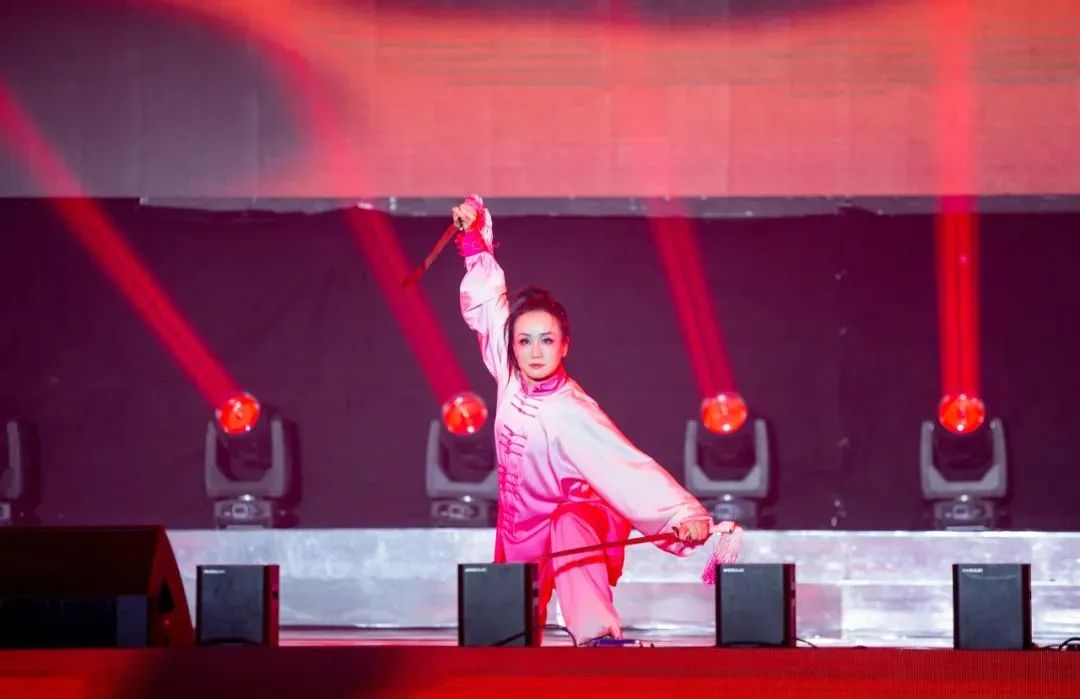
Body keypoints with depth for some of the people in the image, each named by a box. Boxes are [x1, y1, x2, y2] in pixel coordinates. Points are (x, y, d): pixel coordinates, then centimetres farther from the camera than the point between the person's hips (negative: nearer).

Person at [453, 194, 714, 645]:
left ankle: (598, 634, -60)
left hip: (574, 519, -7)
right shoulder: (512, 379, -12)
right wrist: (473, 236, -1)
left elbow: (627, 466, -38)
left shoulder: (569, 414, -27)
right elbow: (488, 303, 0)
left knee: (569, 526, -41)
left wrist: (684, 512, -51)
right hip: (520, 531, 7)